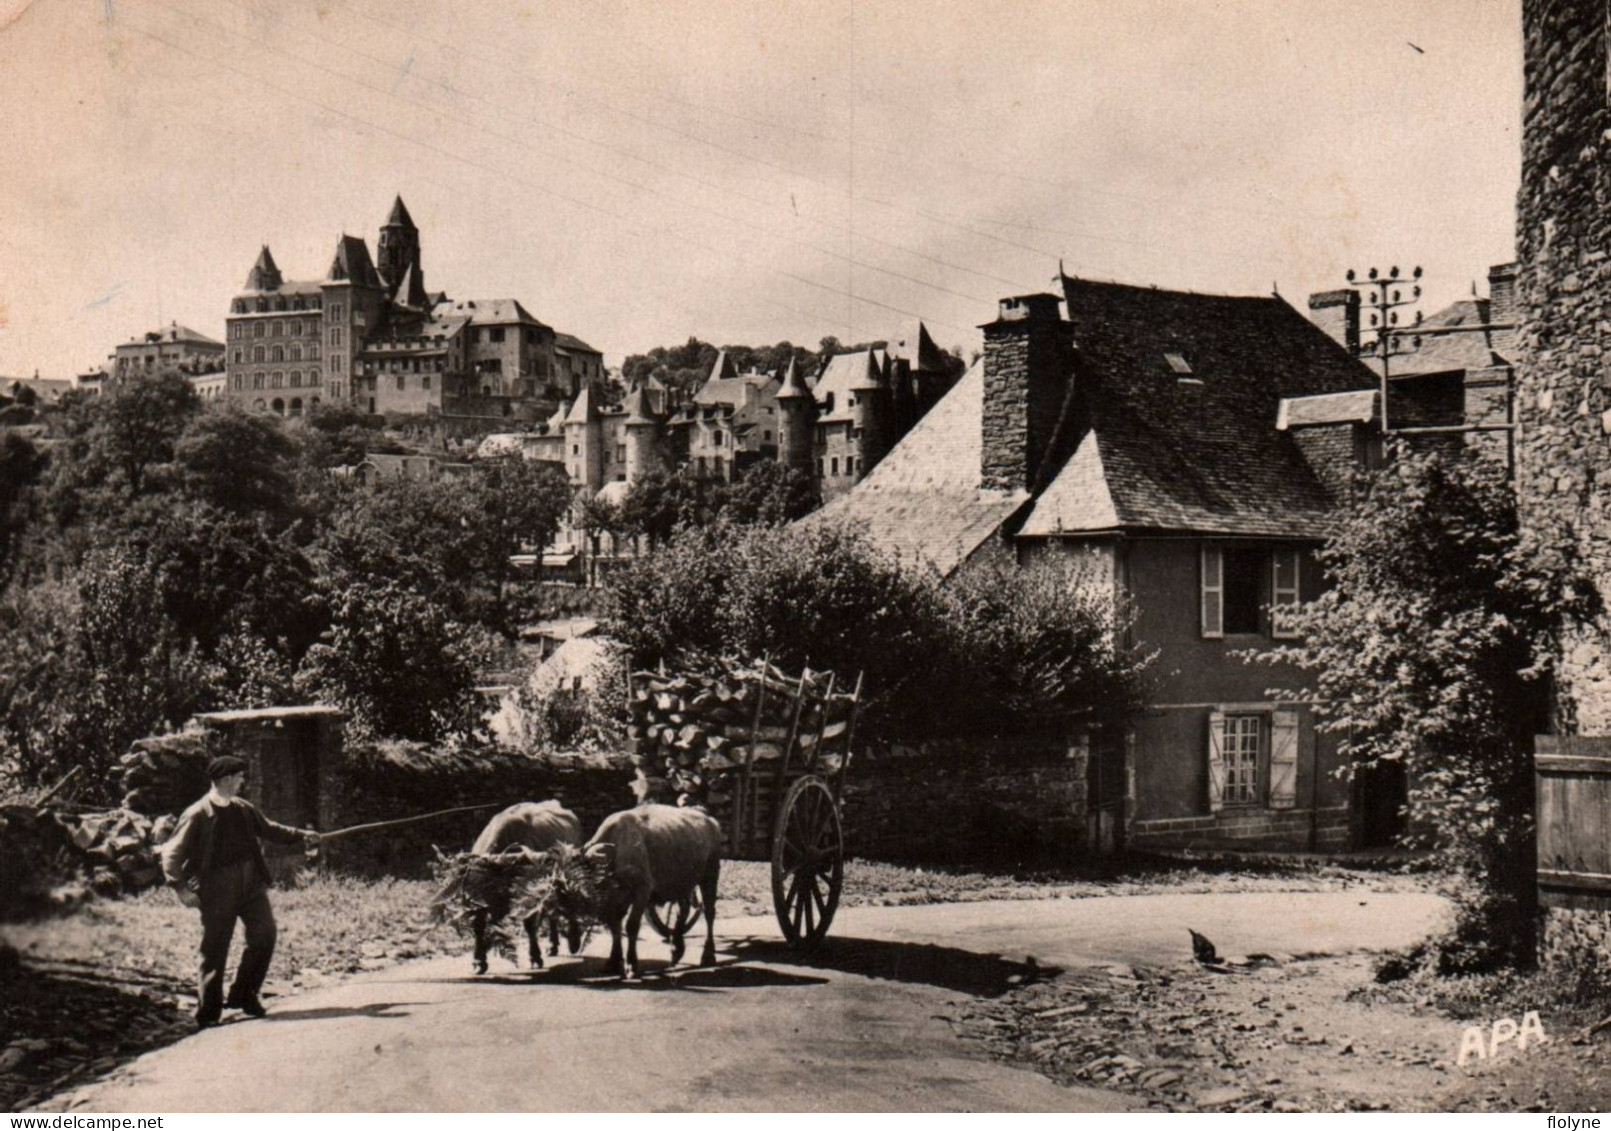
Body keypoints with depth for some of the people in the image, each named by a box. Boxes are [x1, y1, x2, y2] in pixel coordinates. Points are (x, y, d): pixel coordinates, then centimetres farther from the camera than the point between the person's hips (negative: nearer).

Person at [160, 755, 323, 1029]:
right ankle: (208, 1013, 11)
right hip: (217, 890, -6)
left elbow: (268, 829, 25)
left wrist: (301, 835, 18)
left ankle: (244, 995, 15)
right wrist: (182, 888, -17)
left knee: (264, 933, -2)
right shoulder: (197, 815, -10)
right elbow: (172, 854, -8)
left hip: (251, 882, 6)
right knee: (215, 949, -1)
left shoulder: (243, 808, 9)